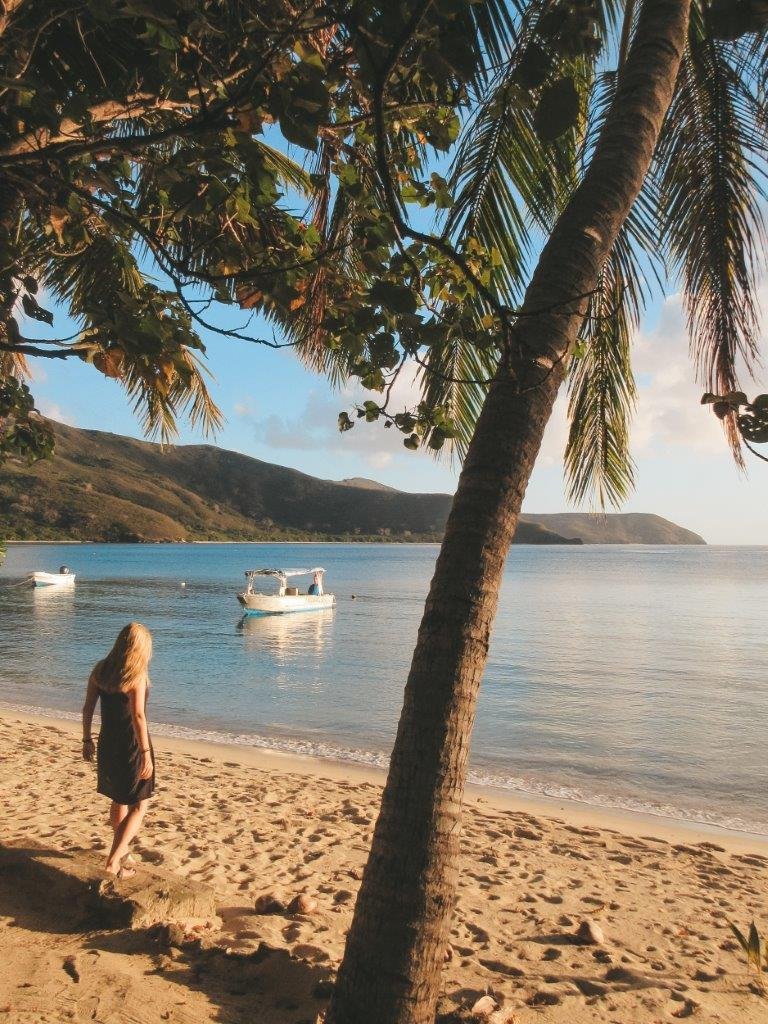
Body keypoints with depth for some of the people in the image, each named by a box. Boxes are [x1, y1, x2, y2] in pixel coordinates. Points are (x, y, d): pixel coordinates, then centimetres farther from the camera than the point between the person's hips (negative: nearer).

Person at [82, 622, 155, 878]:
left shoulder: (100, 669, 1)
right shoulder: (137, 675, -17)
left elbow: (87, 708, 5)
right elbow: (138, 716, -22)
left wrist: (87, 739, 16)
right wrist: (146, 754, -20)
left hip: (107, 744, 6)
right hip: (132, 746, -6)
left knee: (118, 800, 26)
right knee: (138, 806, 9)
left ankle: (122, 845, 43)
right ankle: (114, 861, 1)